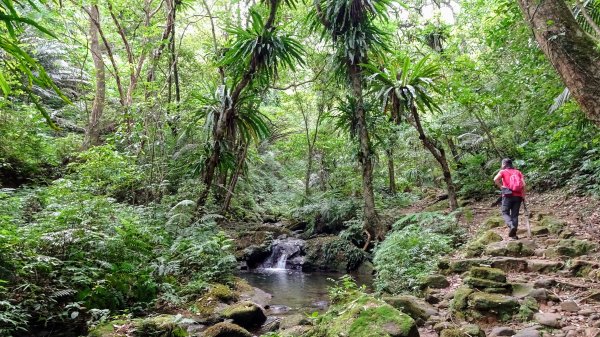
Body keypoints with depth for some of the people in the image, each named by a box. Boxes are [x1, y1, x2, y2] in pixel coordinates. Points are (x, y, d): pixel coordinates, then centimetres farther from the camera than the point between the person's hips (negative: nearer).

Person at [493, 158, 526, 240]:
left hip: (508, 195, -3)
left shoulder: (503, 171, 5)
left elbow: (495, 179, -16)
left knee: (505, 213, 5)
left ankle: (511, 226, -22)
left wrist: (500, 186, -2)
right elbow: (523, 184, 3)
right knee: (515, 215, 7)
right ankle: (513, 234, 3)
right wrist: (523, 196, 8)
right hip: (518, 196, 4)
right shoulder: (518, 172, 15)